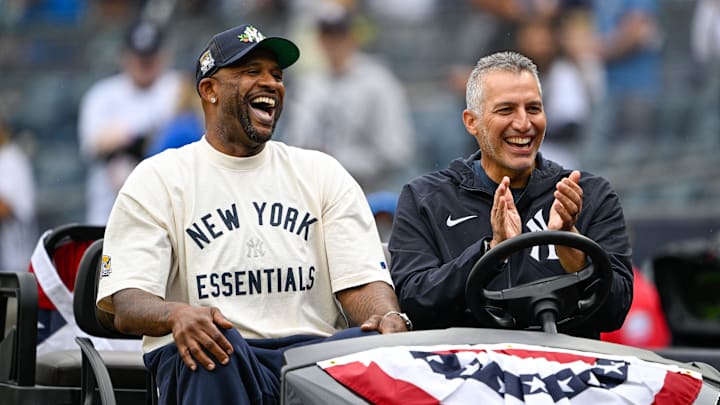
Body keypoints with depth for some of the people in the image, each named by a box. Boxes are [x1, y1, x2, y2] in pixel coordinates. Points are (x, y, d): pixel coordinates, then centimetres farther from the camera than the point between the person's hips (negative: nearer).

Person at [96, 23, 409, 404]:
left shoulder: (322, 173, 19)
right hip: (209, 362, -2)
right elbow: (125, 304, -2)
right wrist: (176, 315, -28)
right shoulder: (158, 178, 9)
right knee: (212, 342, -38)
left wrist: (389, 318, -18)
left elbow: (362, 280, 8)